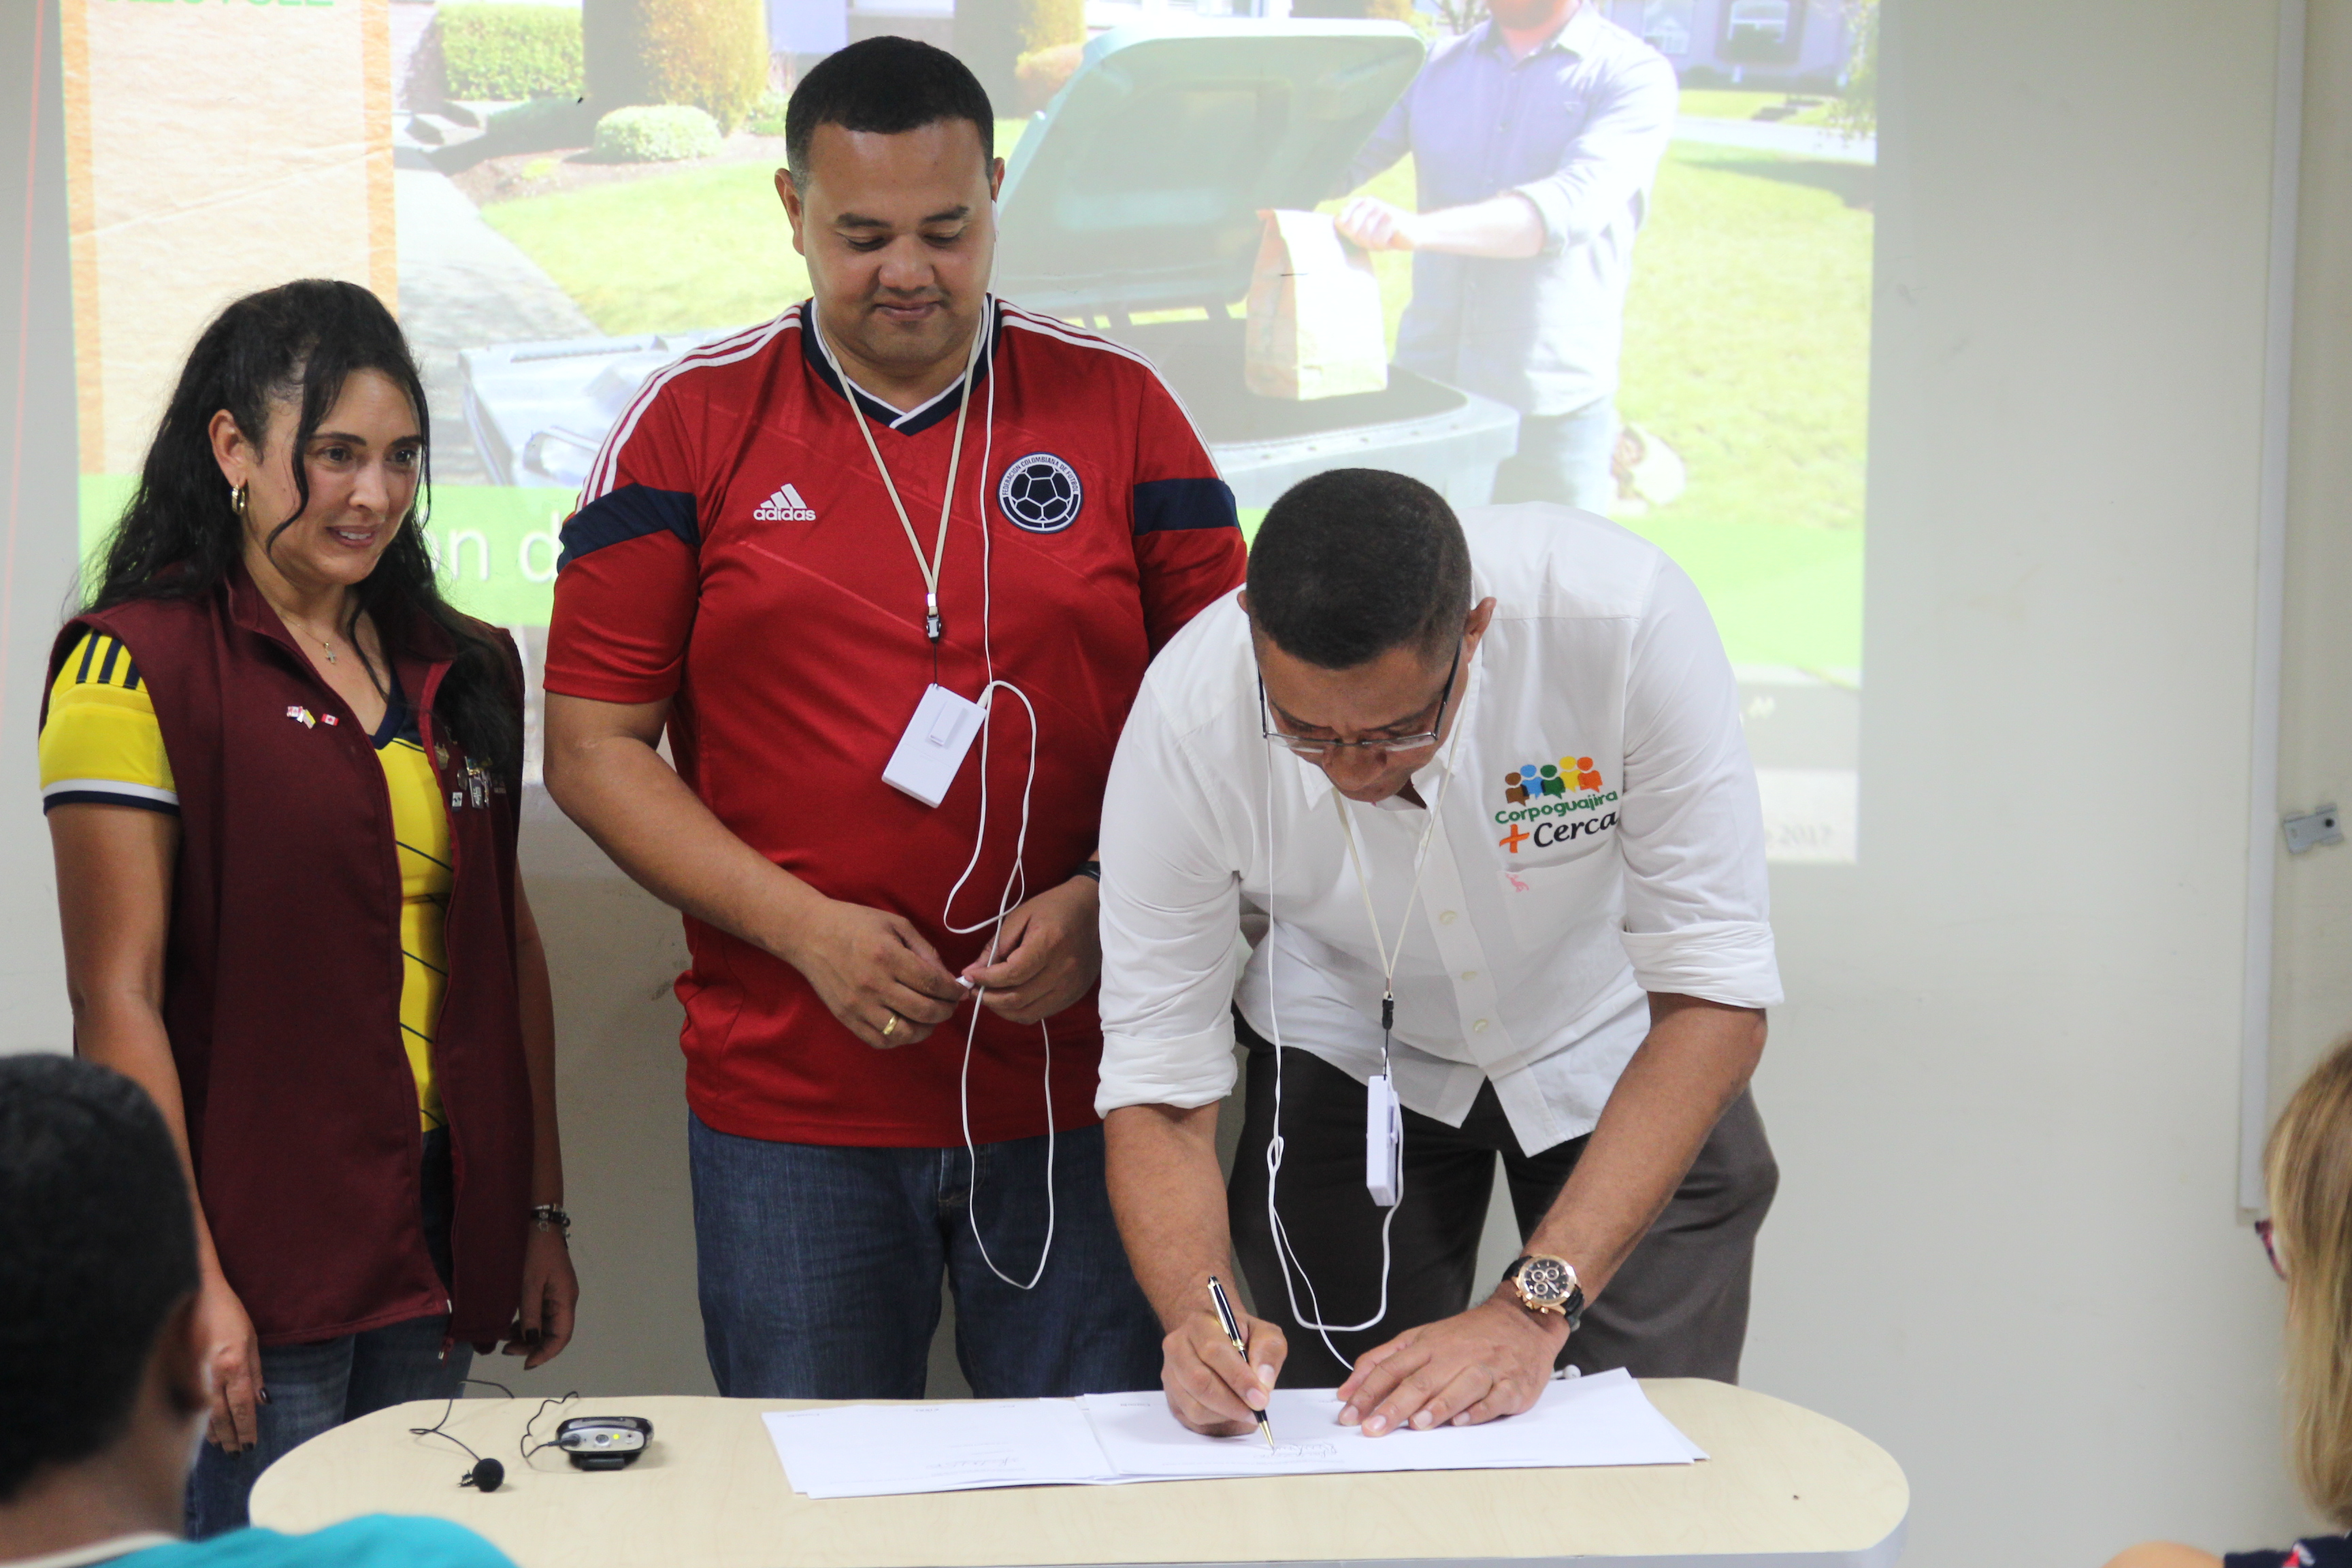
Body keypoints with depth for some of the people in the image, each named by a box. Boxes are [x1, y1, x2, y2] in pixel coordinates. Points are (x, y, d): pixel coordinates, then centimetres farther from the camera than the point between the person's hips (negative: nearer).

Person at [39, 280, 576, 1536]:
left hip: (432, 1243, 6)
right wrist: (188, 1279, -17)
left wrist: (540, 1213, 14)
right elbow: (118, 999, -13)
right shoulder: (137, 665, -9)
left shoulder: (457, 673, 11)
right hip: (253, 1256, -6)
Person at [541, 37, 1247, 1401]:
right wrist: (808, 929, -11)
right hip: (788, 1105, 0)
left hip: (1080, 1091, 1)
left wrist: (1104, 901, -10)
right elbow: (594, 746, 1)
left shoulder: (1119, 408, 4)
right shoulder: (693, 424, 2)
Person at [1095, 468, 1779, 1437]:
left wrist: (1534, 1309, -37)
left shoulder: (1625, 618, -35)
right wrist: (1198, 1315, -43)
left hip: (1617, 1045, 0)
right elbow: (1157, 1095, -23)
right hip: (1350, 1054, 1)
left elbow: (1713, 995, -30)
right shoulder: (1187, 721, -30)